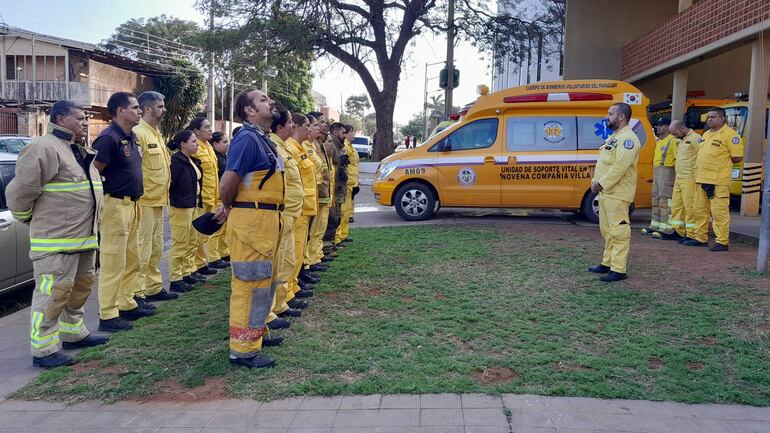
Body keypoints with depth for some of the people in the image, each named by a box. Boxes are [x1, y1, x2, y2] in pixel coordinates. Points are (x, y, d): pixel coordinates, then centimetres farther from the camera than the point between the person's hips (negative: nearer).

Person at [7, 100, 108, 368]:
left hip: (85, 236, 10)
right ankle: (44, 350, 4)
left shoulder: (81, 152, 16)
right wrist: (30, 220, -1)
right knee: (54, 293, -5)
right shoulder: (44, 149, -15)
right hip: (56, 239, -10)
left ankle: (73, 333, 34)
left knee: (81, 286, 18)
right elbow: (20, 191, -16)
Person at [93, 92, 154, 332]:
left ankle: (128, 305, 29)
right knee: (112, 263, -4)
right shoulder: (109, 138, -15)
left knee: (132, 260, 17)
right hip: (115, 206, -10)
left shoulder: (131, 137, 14)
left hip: (131, 205, 10)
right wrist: (105, 200, -14)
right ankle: (107, 316, 4)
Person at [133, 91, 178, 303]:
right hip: (144, 202, -10)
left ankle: (154, 288, 27)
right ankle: (137, 293, 2)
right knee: (141, 249, -5)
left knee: (155, 248, 16)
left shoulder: (156, 133, 17)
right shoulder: (138, 133, -14)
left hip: (157, 201, 10)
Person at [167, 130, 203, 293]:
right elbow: (169, 183, -21)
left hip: (193, 206, 9)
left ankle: (187, 273, 26)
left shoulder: (193, 161, 12)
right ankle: (175, 280, 4)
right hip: (180, 208, -9)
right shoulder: (177, 161, -15)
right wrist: (175, 201, -15)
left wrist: (197, 201, 13)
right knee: (180, 245, -4)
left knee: (192, 243, 15)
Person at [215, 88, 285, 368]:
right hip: (251, 219, -10)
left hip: (266, 219, 10)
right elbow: (227, 184, -20)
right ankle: (243, 349, 4)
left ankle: (257, 332, 35)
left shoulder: (262, 139, 16)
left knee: (265, 280, 20)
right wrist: (229, 210, -2)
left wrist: (228, 210, 13)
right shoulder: (247, 138, -15)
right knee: (250, 283, -4)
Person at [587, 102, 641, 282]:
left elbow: (620, 166, -22)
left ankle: (618, 270, -6)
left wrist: (602, 183, -17)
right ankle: (607, 263, 26)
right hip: (605, 192, 11)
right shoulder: (613, 137, 20)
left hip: (617, 194, -11)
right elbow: (602, 163, 21)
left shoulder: (628, 138, -13)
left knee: (618, 231, -8)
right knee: (607, 230, 16)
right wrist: (596, 181, 6)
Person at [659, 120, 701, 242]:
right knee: (676, 205, 11)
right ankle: (678, 232, 18)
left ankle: (691, 235, -3)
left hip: (690, 179, -10)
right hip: (678, 178, 10)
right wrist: (677, 175, 19)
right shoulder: (682, 140, 20)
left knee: (690, 207, -7)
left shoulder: (695, 138, -10)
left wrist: (697, 178, -19)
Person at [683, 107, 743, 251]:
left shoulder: (729, 134, -7)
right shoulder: (706, 134, 19)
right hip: (701, 179, 9)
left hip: (718, 181, -8)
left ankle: (722, 242, -2)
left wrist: (722, 162, 0)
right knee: (699, 210, 13)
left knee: (719, 212, -7)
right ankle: (700, 238, 24)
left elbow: (737, 157, -9)